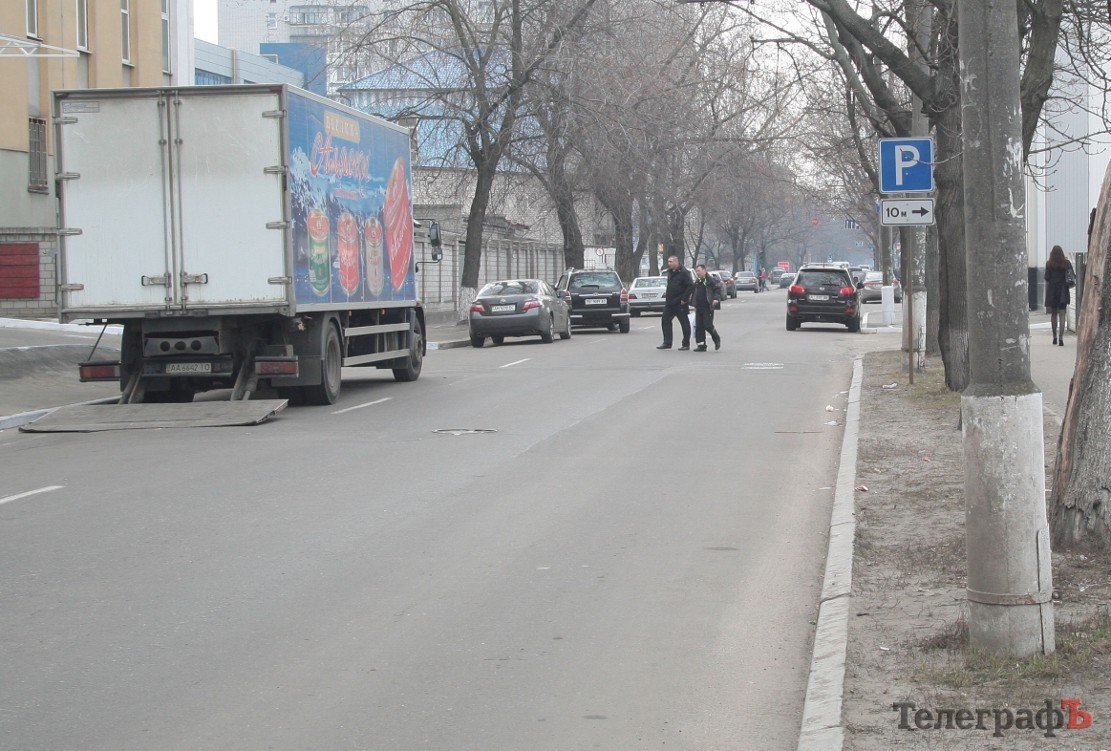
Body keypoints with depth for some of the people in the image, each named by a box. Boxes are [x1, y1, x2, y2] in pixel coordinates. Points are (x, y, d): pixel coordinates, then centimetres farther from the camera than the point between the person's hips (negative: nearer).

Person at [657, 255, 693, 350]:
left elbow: (690, 286, -18)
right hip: (669, 303, 8)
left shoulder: (684, 273, -12)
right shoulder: (670, 272, 14)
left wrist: (684, 299, -20)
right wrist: (667, 294, 14)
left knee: (684, 323, 2)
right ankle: (667, 343, 9)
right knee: (665, 321, 4)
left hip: (680, 303, -8)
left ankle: (686, 344, 8)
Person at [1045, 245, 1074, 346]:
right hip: (1063, 291, 0)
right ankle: (1061, 338, -13)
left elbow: (1047, 279, -3)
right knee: (1062, 314, -2)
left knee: (1053, 314, 13)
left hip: (1052, 290, 0)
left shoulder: (1049, 264, -3)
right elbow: (1073, 277, -1)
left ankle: (1054, 337, 17)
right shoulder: (1066, 263, -1)